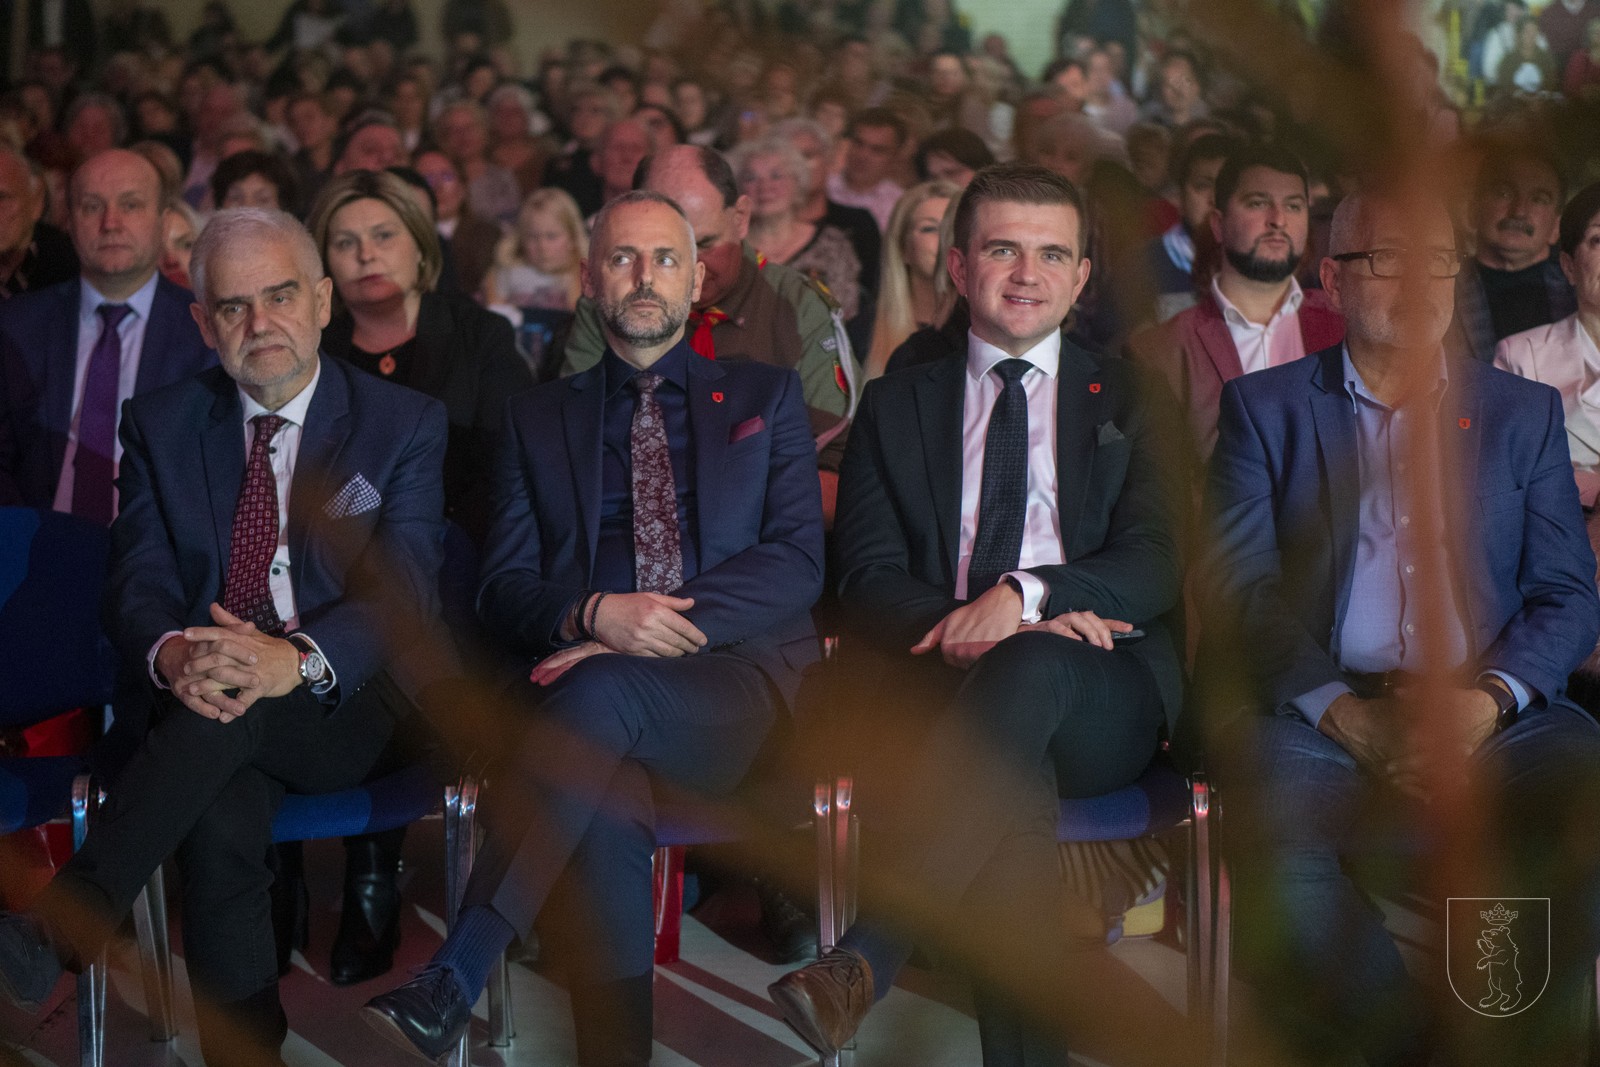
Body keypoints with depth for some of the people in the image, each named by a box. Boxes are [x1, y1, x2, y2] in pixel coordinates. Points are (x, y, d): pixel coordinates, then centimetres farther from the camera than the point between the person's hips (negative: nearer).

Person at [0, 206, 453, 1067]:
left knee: (239, 712, -36)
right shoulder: (159, 425, 13)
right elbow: (138, 581, 2)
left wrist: (299, 660, -30)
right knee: (220, 823, -33)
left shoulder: (405, 424, 5)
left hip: (349, 708, -2)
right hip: (202, 705, 2)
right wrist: (172, 654, -25)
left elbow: (401, 591, -8)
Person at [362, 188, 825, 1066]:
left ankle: (454, 981, -40)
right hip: (586, 686, 2)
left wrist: (666, 624, -11)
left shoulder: (765, 395, 18)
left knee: (604, 691, -36)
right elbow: (504, 589, 13)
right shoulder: (539, 418, 22)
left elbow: (798, 562, 4)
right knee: (606, 806, -35)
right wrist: (594, 614, -12)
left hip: (739, 683, -1)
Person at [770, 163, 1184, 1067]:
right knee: (1014, 785, -37)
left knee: (1030, 667, -38)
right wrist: (974, 623, -14)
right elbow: (868, 581, 8)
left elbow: (1157, 562, 3)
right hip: (947, 686, 1)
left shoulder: (1130, 400, 19)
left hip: (1101, 702, 0)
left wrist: (1026, 595, -17)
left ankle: (868, 957, -44)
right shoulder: (896, 406, 21)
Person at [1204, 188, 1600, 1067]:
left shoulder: (1523, 413, 19)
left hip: (1490, 719, 2)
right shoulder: (1264, 408, 13)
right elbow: (1240, 585, 2)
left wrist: (1486, 699, -11)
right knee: (1268, 821, -34)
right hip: (1318, 711, -1)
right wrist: (1343, 710, -14)